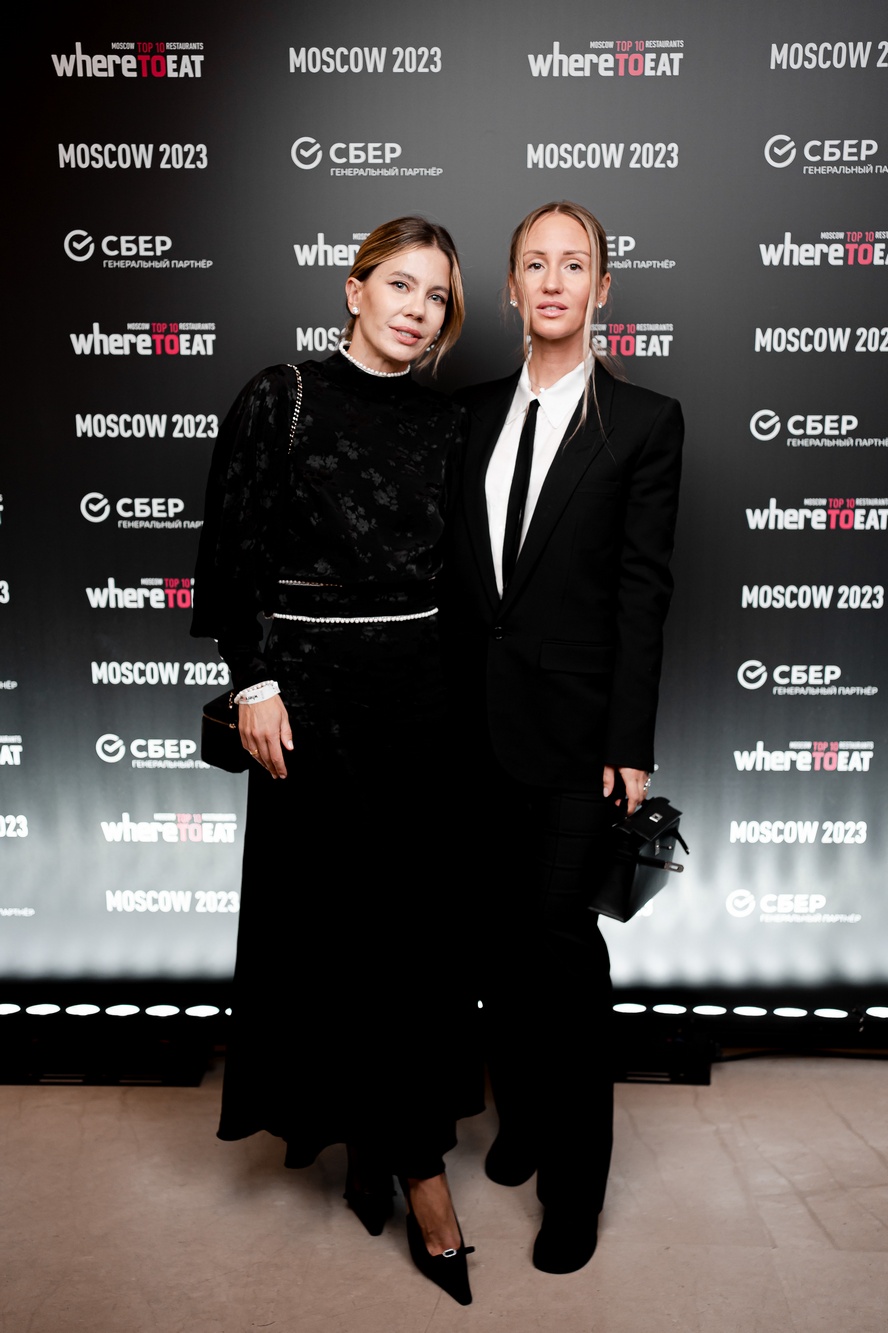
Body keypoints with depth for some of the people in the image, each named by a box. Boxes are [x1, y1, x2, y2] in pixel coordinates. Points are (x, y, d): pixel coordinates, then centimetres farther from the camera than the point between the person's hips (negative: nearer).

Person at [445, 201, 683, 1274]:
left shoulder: (644, 421, -1)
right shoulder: (478, 412, 11)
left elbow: (642, 590, -7)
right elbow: (459, 570, 9)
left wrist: (631, 745, -10)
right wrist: (450, 705, 6)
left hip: (574, 718, -4)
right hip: (481, 716, 5)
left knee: (561, 929, -2)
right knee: (502, 926, 13)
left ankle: (575, 1178, 17)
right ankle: (521, 1116, 35)